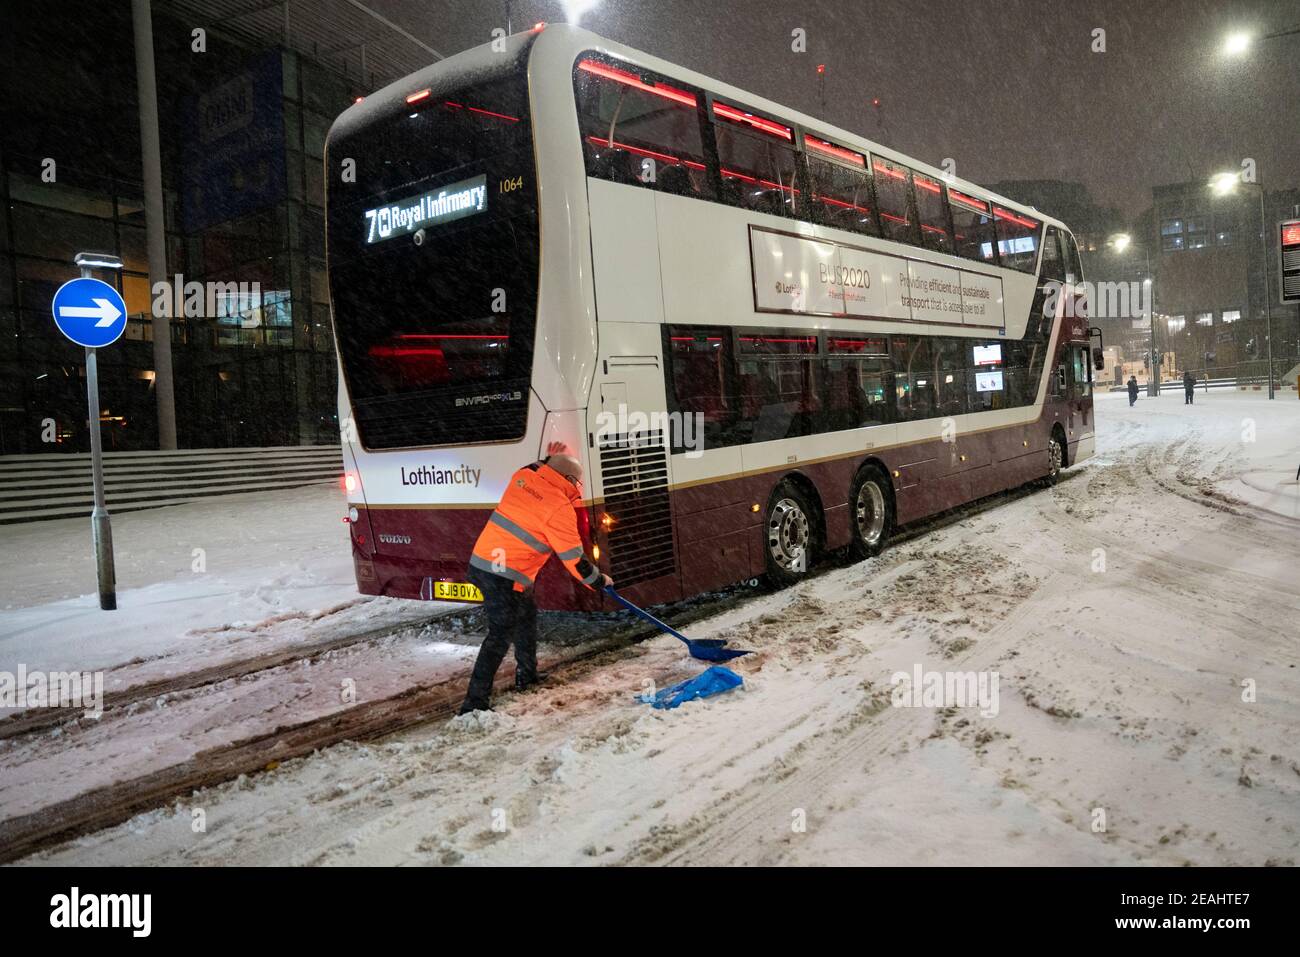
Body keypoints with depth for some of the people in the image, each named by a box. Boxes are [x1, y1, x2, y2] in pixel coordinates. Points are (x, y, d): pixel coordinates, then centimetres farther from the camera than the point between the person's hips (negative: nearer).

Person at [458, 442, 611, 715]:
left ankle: (527, 675, 40)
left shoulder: (523, 476, 5)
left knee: (526, 614, 25)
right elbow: (573, 557, -8)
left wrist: (548, 459, 30)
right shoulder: (559, 508, -13)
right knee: (501, 635, -5)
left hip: (481, 561, 9)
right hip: (505, 576, -9)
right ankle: (475, 702, -7)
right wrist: (598, 580, 5)